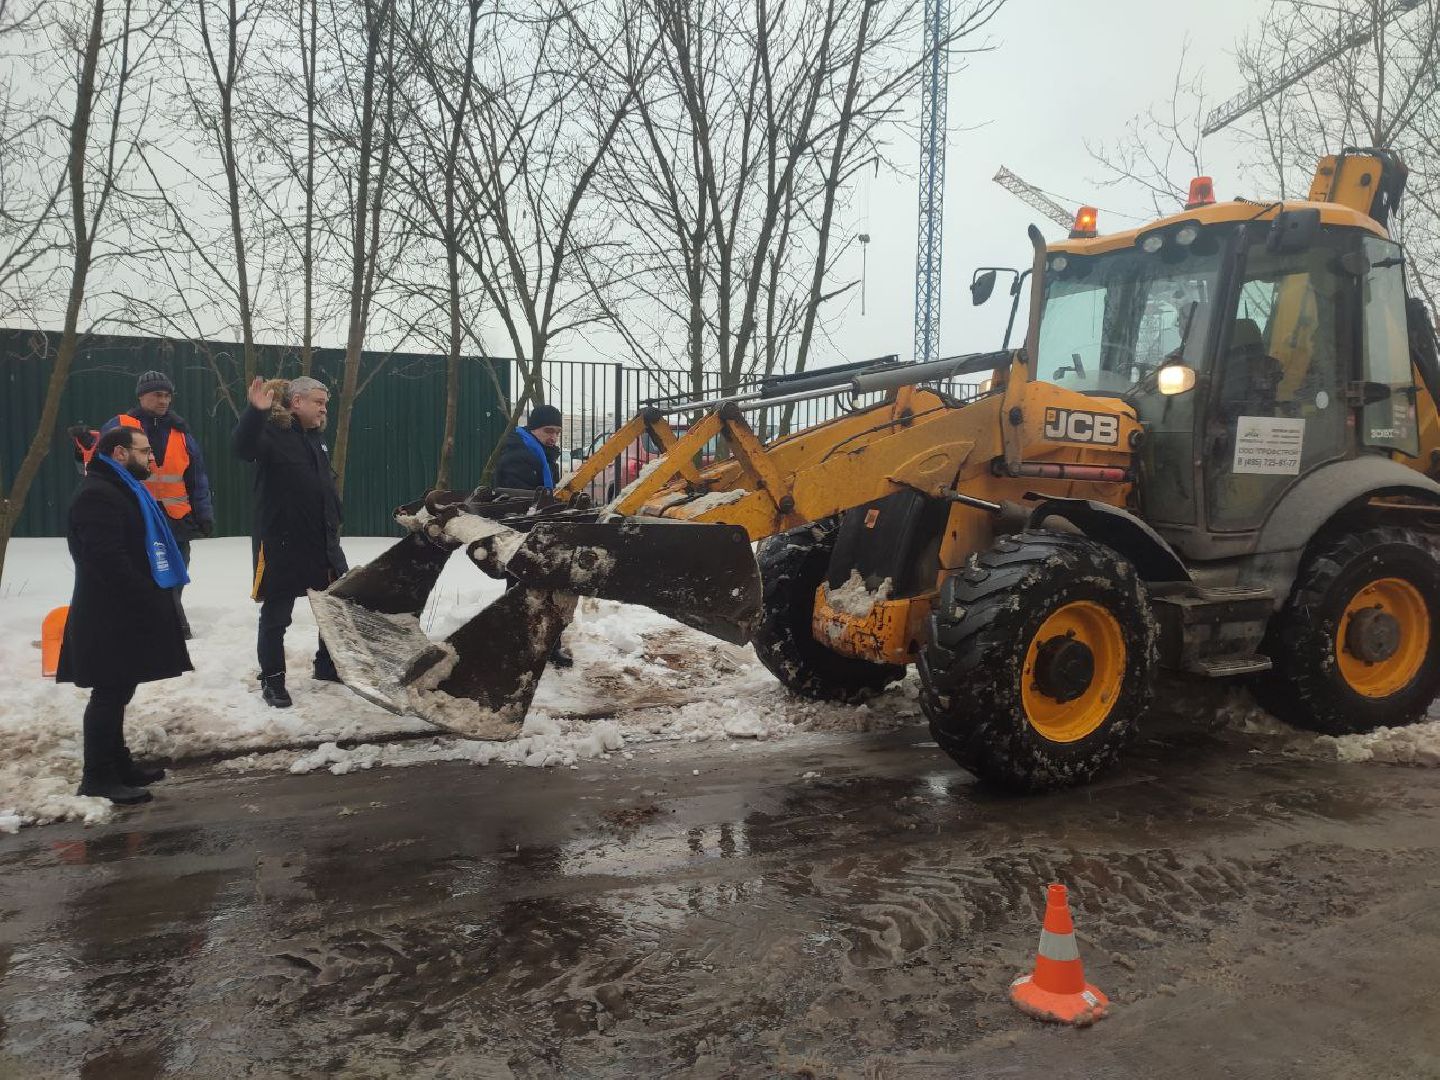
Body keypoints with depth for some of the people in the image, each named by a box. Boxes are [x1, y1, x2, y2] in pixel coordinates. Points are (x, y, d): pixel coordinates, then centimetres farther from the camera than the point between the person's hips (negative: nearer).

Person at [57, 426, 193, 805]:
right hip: (109, 617, -10)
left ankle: (118, 763, 25)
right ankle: (98, 777, 3)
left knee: (116, 692, 16)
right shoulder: (97, 494, -16)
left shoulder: (121, 489, 19)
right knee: (110, 694, -5)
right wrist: (148, 601, -21)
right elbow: (109, 559, -26)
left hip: (123, 614, 10)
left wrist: (154, 602, 15)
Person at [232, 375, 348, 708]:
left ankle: (327, 666, 31)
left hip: (321, 541, 8)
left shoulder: (316, 437, 14)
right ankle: (272, 680, 15)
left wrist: (334, 527, 18)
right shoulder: (272, 430, -9)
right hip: (281, 541, -8)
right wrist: (256, 412, -47)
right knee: (276, 614, 2)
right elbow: (243, 447, -32)